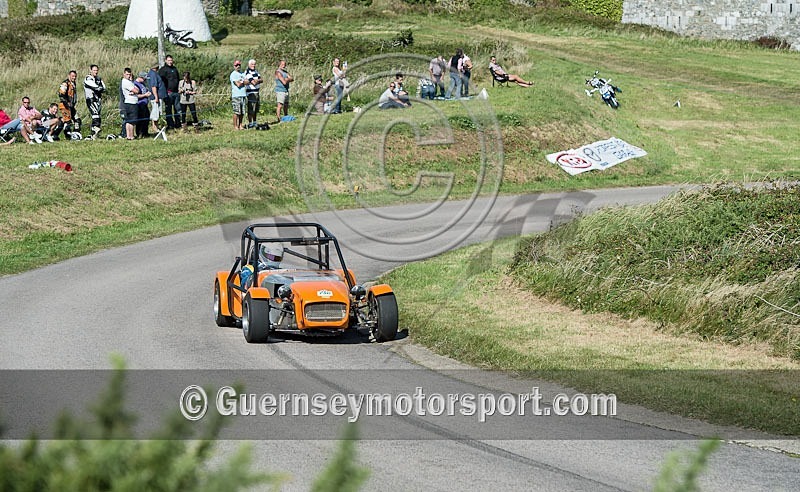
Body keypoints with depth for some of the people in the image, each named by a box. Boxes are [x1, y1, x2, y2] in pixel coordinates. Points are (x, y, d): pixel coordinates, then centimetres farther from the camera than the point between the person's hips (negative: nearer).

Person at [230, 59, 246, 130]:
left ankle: (240, 125, 12)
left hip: (243, 95, 7)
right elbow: (238, 84, -14)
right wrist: (244, 82, 2)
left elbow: (247, 82, 6)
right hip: (236, 95, -7)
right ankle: (235, 126, -4)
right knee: (236, 112, -8)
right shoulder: (233, 74, -5)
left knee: (242, 112, 6)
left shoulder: (242, 74, 18)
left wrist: (241, 82, -9)